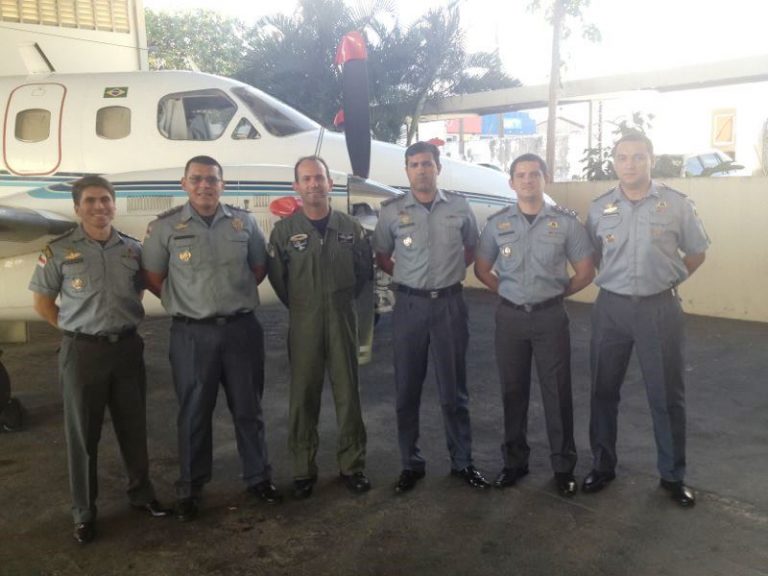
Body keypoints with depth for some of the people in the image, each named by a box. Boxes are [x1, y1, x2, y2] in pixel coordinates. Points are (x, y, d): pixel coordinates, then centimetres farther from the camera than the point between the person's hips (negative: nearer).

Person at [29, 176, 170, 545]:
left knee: (134, 426, 13)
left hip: (127, 346, 3)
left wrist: (124, 322, 6)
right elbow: (41, 302, 1)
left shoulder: (133, 249, 4)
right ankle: (84, 512, 21)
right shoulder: (59, 251, -5)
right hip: (82, 351, -3)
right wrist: (77, 329, -4)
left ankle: (141, 493, 31)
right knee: (83, 433, 7)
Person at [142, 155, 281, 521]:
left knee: (248, 408, 13)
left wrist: (236, 297, 8)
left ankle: (258, 477, 29)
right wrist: (187, 304, 4)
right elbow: (153, 279, 2)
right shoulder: (165, 227, -3)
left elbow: (259, 268, 13)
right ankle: (190, 490, 25)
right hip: (192, 334, -1)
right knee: (194, 413, 9)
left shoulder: (243, 222, 3)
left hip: (241, 328, 2)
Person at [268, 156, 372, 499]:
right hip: (304, 322, -1)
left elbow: (365, 269, 12)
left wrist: (345, 300, 10)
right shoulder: (284, 230, -2)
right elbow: (277, 277, 5)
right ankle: (303, 470, 17)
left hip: (343, 319, 1)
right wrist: (300, 306, 9)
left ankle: (352, 466, 20)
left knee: (348, 393, 7)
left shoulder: (350, 227, 3)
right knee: (303, 396, 5)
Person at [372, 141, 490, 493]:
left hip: (449, 304, 0)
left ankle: (462, 462, 22)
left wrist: (454, 272, 6)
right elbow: (381, 256, 11)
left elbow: (472, 248, 16)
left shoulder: (459, 207, 2)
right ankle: (411, 464, 22)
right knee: (407, 389, 7)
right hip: (410, 305, 0)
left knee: (453, 388, 8)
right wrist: (406, 277, 3)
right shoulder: (392, 211, 0)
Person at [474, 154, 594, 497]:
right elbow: (481, 269, 11)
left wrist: (556, 293, 4)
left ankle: (563, 466, 19)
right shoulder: (496, 223, 3)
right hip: (510, 317, 2)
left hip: (550, 317, -1)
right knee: (513, 391, 10)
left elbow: (585, 272, 3)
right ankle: (514, 461, 25)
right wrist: (506, 292, 4)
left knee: (557, 391, 4)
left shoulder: (566, 222, -2)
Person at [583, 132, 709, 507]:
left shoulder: (677, 205, -4)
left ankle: (673, 475, 24)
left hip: (659, 308, -1)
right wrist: (619, 280, 7)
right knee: (603, 391, 10)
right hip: (611, 307, 2)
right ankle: (602, 466, 27)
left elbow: (696, 253, 8)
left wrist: (665, 280, 7)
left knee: (667, 395, 7)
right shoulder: (599, 208, 1)